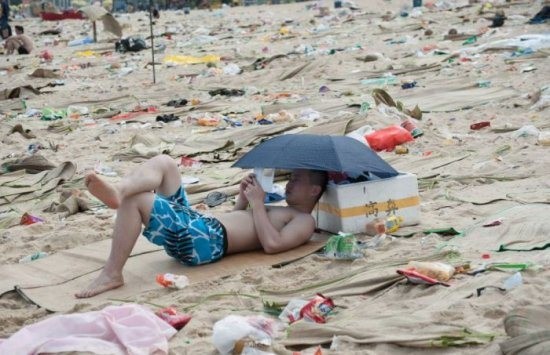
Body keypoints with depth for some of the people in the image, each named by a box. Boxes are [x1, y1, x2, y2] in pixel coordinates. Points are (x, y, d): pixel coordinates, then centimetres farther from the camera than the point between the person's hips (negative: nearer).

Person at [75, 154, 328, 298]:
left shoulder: (304, 221, 3)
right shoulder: (281, 212, 31)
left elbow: (272, 244, -17)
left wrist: (257, 204, -8)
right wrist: (243, 200, 17)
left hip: (208, 240, -10)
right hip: (199, 224, 10)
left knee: (134, 199, -21)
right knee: (163, 163, 0)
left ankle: (112, 274, -21)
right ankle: (118, 191, -30)